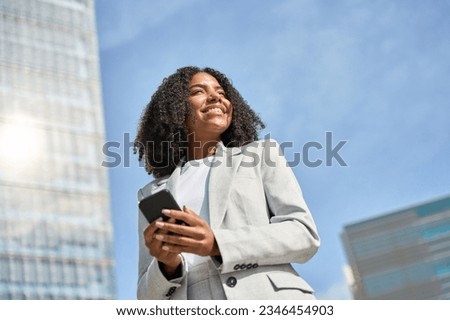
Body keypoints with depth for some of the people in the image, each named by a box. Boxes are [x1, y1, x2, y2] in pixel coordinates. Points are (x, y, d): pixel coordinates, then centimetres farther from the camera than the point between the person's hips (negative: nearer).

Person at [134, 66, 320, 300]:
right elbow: (148, 295, 15)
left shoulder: (262, 154, 15)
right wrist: (167, 264, -6)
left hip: (270, 299, -1)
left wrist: (218, 244, -9)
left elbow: (304, 234, 2)